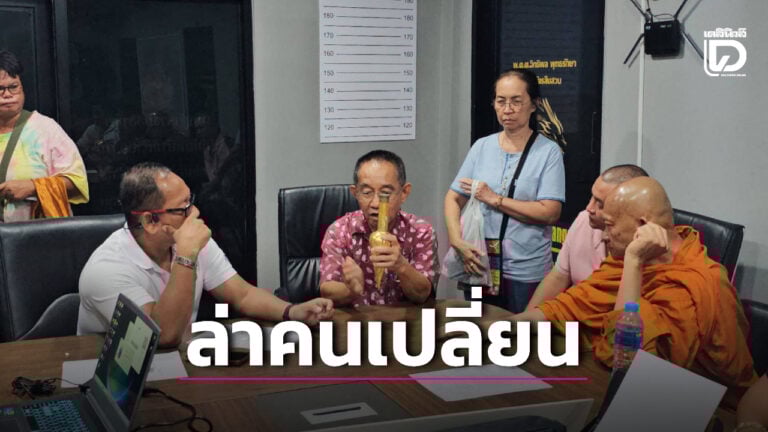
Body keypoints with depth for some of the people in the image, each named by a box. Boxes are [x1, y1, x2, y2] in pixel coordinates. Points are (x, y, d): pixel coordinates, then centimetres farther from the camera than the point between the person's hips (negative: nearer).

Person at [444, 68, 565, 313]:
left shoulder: (548, 152, -5)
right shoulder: (482, 147, 6)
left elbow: (550, 213, -14)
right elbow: (453, 199, 6)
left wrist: (494, 199, -13)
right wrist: (458, 242, -9)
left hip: (526, 273, -3)